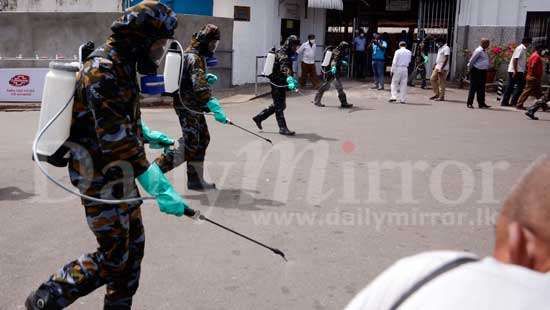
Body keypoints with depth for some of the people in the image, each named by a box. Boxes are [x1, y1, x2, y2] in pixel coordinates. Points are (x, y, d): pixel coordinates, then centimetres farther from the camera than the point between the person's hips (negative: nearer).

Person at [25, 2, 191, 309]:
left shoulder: (121, 64, 8)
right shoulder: (103, 71, -23)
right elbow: (117, 140, -31)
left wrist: (146, 134, 30)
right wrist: (159, 188, -34)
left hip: (121, 174, 10)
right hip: (102, 178, -10)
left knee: (133, 243, 15)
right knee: (112, 257, -1)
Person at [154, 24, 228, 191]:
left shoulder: (196, 55, 14)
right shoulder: (194, 57, -18)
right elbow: (199, 87, -32)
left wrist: (206, 77, 8)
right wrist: (214, 106, -42)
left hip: (193, 106, 10)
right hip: (187, 107, -10)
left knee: (203, 139, 13)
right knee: (191, 145, -8)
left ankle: (196, 180, 20)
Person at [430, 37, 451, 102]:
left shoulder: (446, 48, -11)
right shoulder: (440, 48, 18)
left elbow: (446, 58, -18)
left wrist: (442, 67, -23)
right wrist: (435, 65, 20)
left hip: (442, 68, -10)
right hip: (437, 67, 10)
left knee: (441, 82, -7)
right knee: (432, 79, 8)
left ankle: (441, 97, -2)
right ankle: (436, 94, 15)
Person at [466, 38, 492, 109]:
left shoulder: (484, 51, 15)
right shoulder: (479, 51, -13)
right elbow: (472, 60, -12)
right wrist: (470, 67, -5)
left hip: (483, 71, 9)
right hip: (476, 71, -9)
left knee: (481, 88, 10)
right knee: (473, 88, -4)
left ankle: (481, 104, 14)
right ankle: (469, 103, 3)